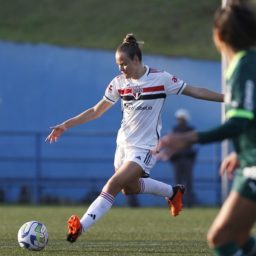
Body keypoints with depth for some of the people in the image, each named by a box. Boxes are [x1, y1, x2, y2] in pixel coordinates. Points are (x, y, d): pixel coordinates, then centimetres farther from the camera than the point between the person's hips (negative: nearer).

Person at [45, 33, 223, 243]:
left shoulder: (161, 78, -13)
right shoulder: (119, 83, -1)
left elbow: (194, 91, -6)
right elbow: (96, 111, 5)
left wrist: (226, 98, -11)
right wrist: (66, 125, -1)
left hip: (145, 147, -6)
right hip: (124, 144, 6)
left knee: (113, 185, -19)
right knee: (129, 188, 20)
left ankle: (81, 226, -22)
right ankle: (173, 192, 42)